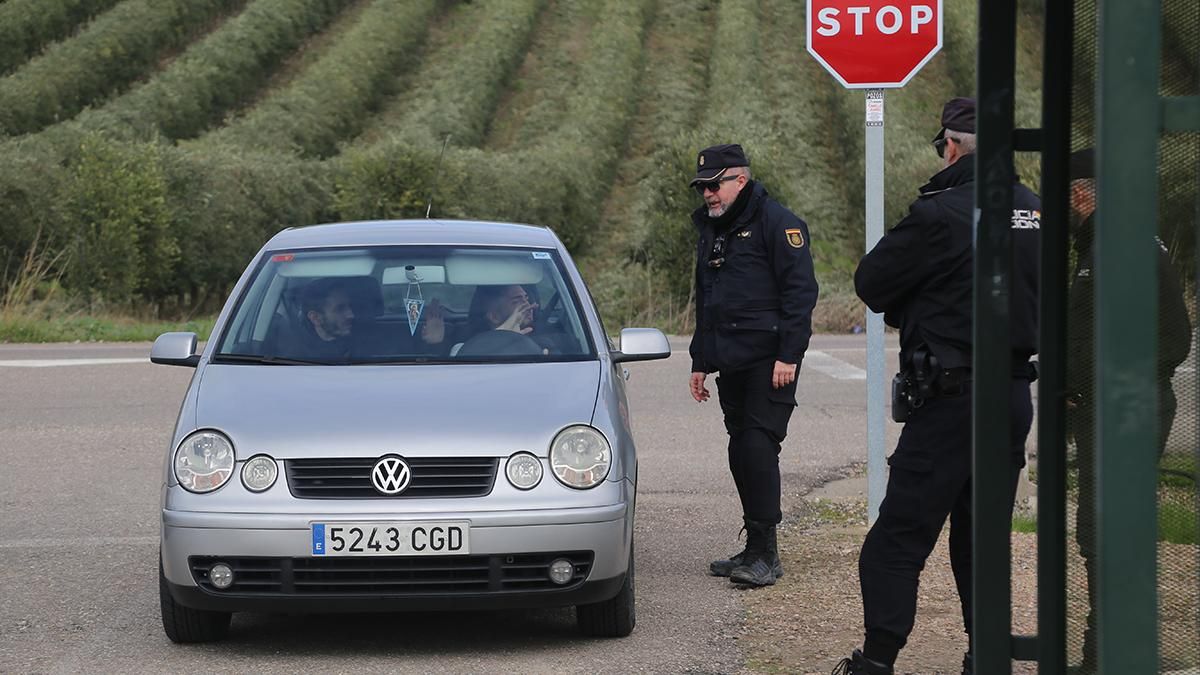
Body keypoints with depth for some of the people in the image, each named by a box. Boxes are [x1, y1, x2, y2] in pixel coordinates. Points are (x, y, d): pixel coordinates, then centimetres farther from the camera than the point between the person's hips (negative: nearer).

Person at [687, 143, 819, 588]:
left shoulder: (775, 223, -7)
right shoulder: (711, 231, 19)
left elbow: (800, 289, -12)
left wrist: (789, 355, -18)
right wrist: (700, 361, 24)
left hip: (769, 362, -8)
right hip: (730, 363, 8)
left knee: (758, 446, -14)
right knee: (742, 453, 8)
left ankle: (764, 553, -13)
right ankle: (758, 551, 14)